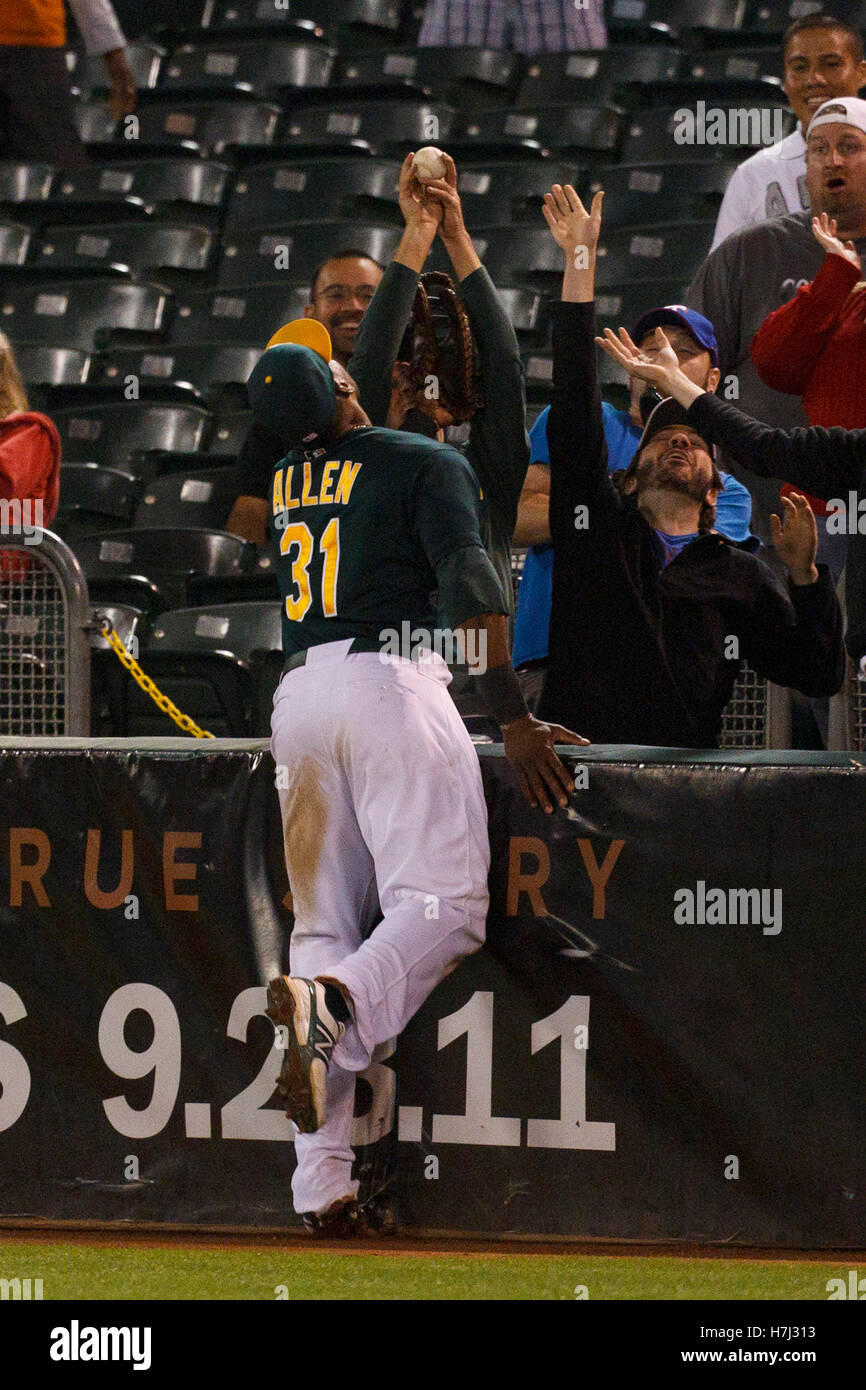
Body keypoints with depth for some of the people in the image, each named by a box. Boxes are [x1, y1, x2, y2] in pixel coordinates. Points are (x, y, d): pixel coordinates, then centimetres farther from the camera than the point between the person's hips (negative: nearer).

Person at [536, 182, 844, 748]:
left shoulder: (740, 574, 21)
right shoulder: (601, 525, 20)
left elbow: (820, 674, 13)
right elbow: (575, 401, 13)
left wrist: (803, 572, -2)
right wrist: (581, 258, 9)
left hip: (684, 775, 0)